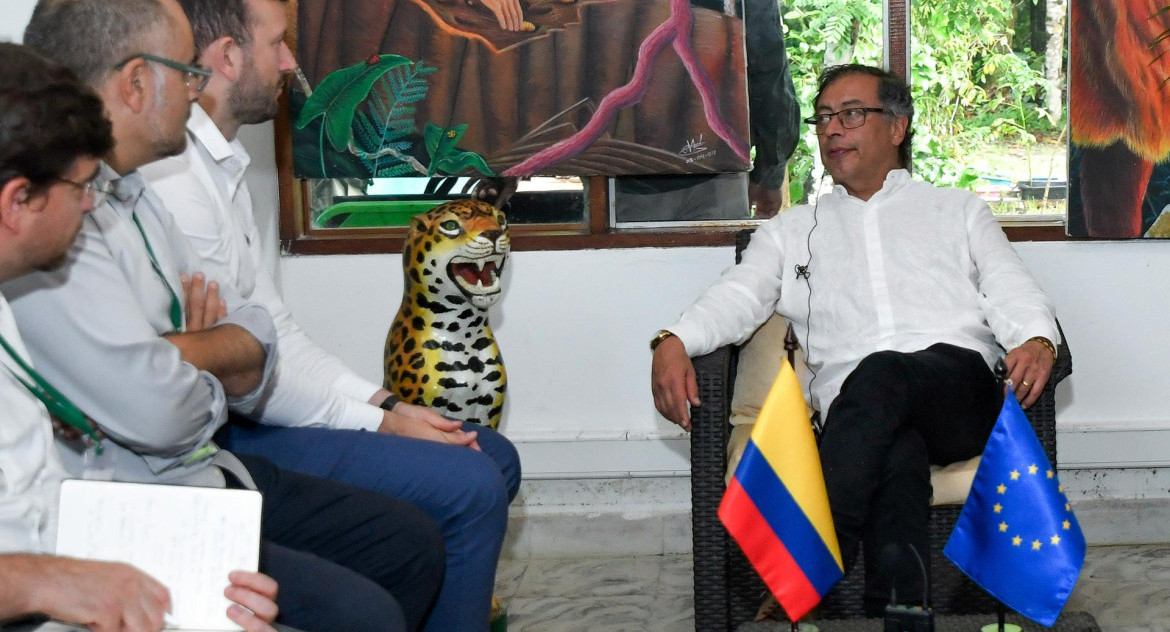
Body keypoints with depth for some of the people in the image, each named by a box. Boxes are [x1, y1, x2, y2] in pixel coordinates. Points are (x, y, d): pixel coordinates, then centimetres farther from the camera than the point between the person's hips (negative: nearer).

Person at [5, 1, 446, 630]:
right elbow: (154, 409, -28)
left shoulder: (128, 193, 11)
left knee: (412, 542, 11)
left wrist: (178, 350, -13)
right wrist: (212, 370, -4)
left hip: (207, 472, 10)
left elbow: (255, 345, 9)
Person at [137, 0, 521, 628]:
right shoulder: (173, 177, -20)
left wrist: (384, 401, 5)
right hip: (225, 436, -11)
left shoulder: (220, 164, 14)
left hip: (253, 410, 11)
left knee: (494, 457, 8)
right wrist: (380, 423, -13)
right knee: (470, 485, -19)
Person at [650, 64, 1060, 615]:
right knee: (897, 455, -38)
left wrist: (1037, 340, -12)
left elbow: (1011, 291, 14)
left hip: (960, 388, 0)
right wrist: (674, 342, -11)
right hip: (854, 401, 1)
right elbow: (738, 295, 12)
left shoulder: (958, 210, 28)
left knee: (881, 373, -37)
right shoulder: (791, 230, 29)